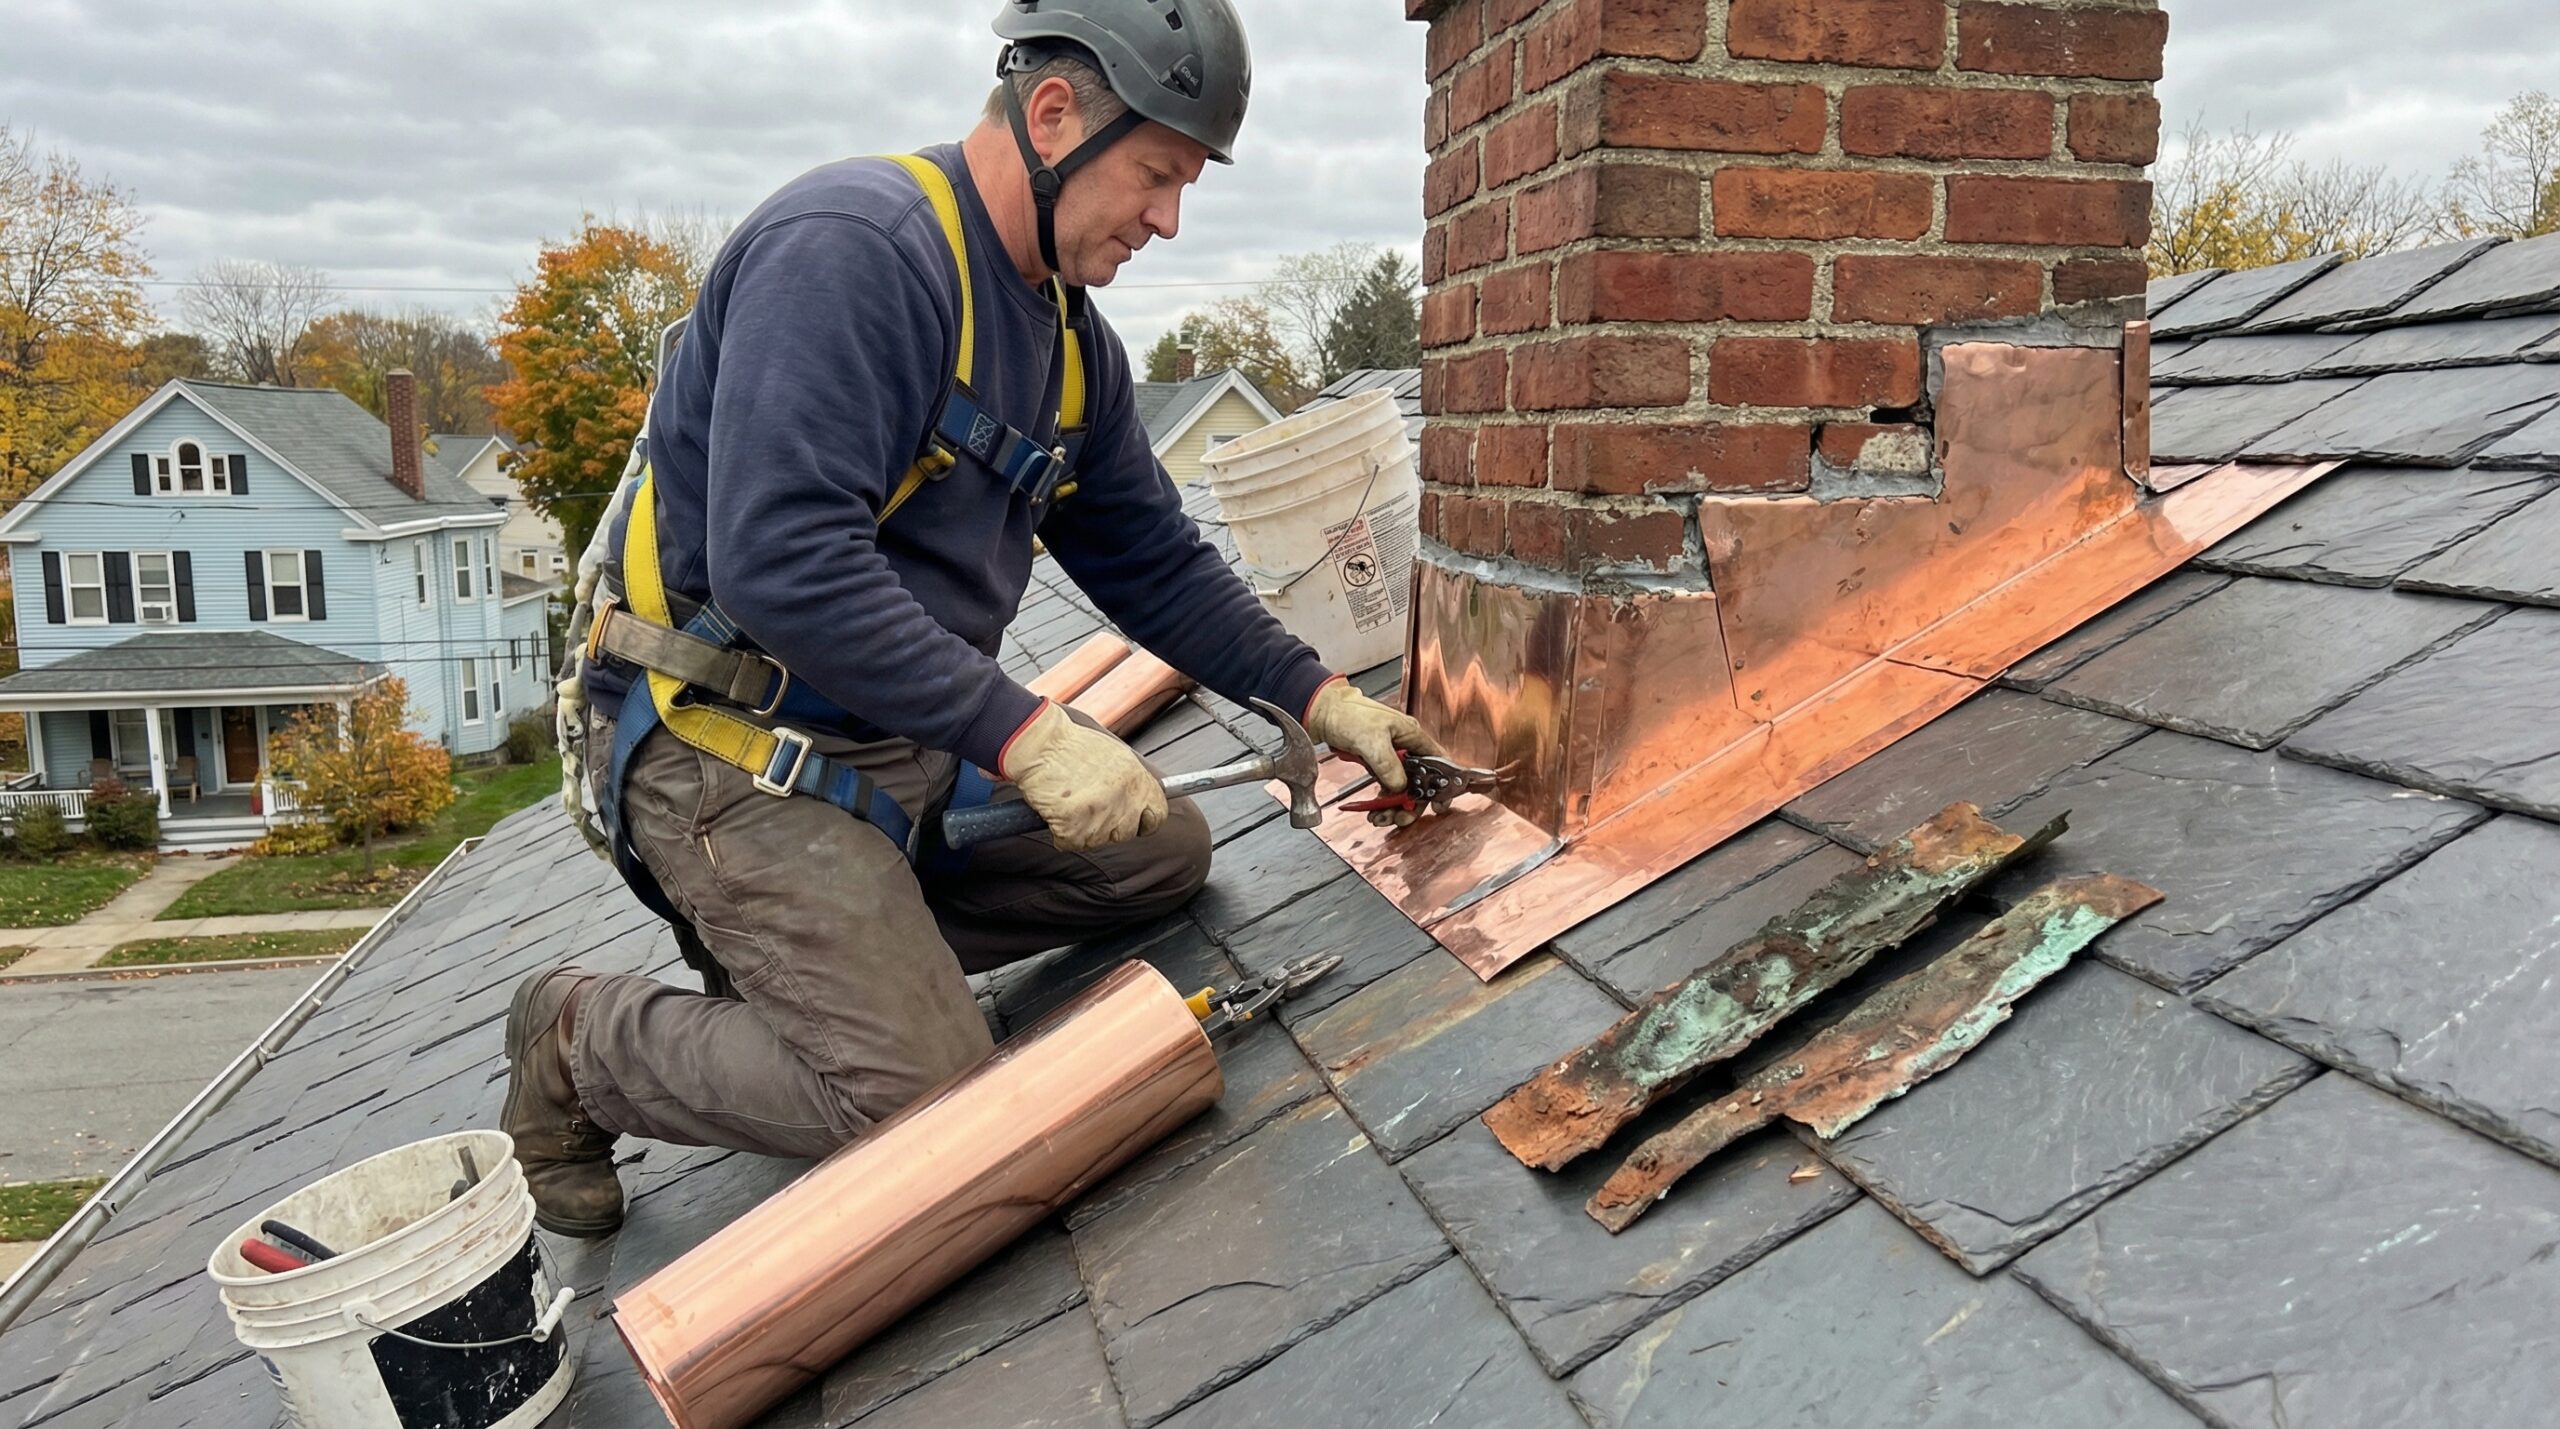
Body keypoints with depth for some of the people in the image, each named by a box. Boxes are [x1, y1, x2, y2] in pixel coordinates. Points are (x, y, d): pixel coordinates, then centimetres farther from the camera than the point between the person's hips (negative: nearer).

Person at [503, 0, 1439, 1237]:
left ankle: (822, 940, 9)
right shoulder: (851, 248, -21)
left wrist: (1320, 699, 6)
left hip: (913, 741, 9)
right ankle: (583, 1038, 7)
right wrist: (1020, 734, -30)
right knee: (926, 1104, -16)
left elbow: (1155, 564, 14)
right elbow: (778, 561, -30)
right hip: (736, 750, -9)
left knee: (1163, 854, 7)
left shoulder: (1070, 339, 9)